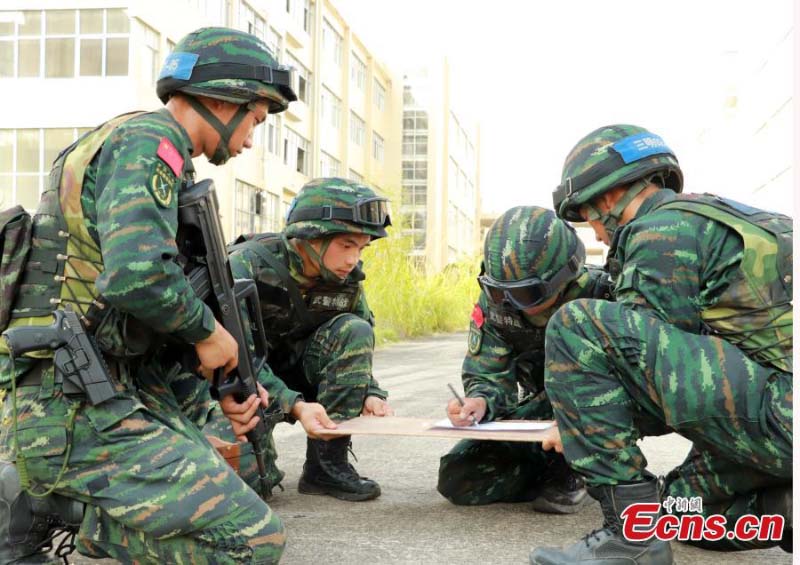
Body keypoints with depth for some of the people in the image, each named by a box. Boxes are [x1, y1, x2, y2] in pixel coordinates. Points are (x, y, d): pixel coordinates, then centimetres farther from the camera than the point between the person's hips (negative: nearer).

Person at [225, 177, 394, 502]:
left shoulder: (347, 278, -10)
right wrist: (294, 404, -42)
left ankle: (328, 463, -17)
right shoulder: (248, 266, -26)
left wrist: (369, 394, -22)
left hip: (296, 370, 5)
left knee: (354, 330, -22)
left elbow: (356, 349, -1)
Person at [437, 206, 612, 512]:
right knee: (457, 478, -12)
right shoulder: (496, 300, -15)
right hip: (544, 409, 3)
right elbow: (489, 376, -13)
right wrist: (480, 401, -38)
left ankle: (569, 474, -14)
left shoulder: (603, 295, -27)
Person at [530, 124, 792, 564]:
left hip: (779, 409, -10)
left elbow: (648, 358, -7)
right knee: (683, 504, 30)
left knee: (577, 327, -14)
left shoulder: (662, 230, -6)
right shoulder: (720, 217, 24)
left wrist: (587, 424, 10)